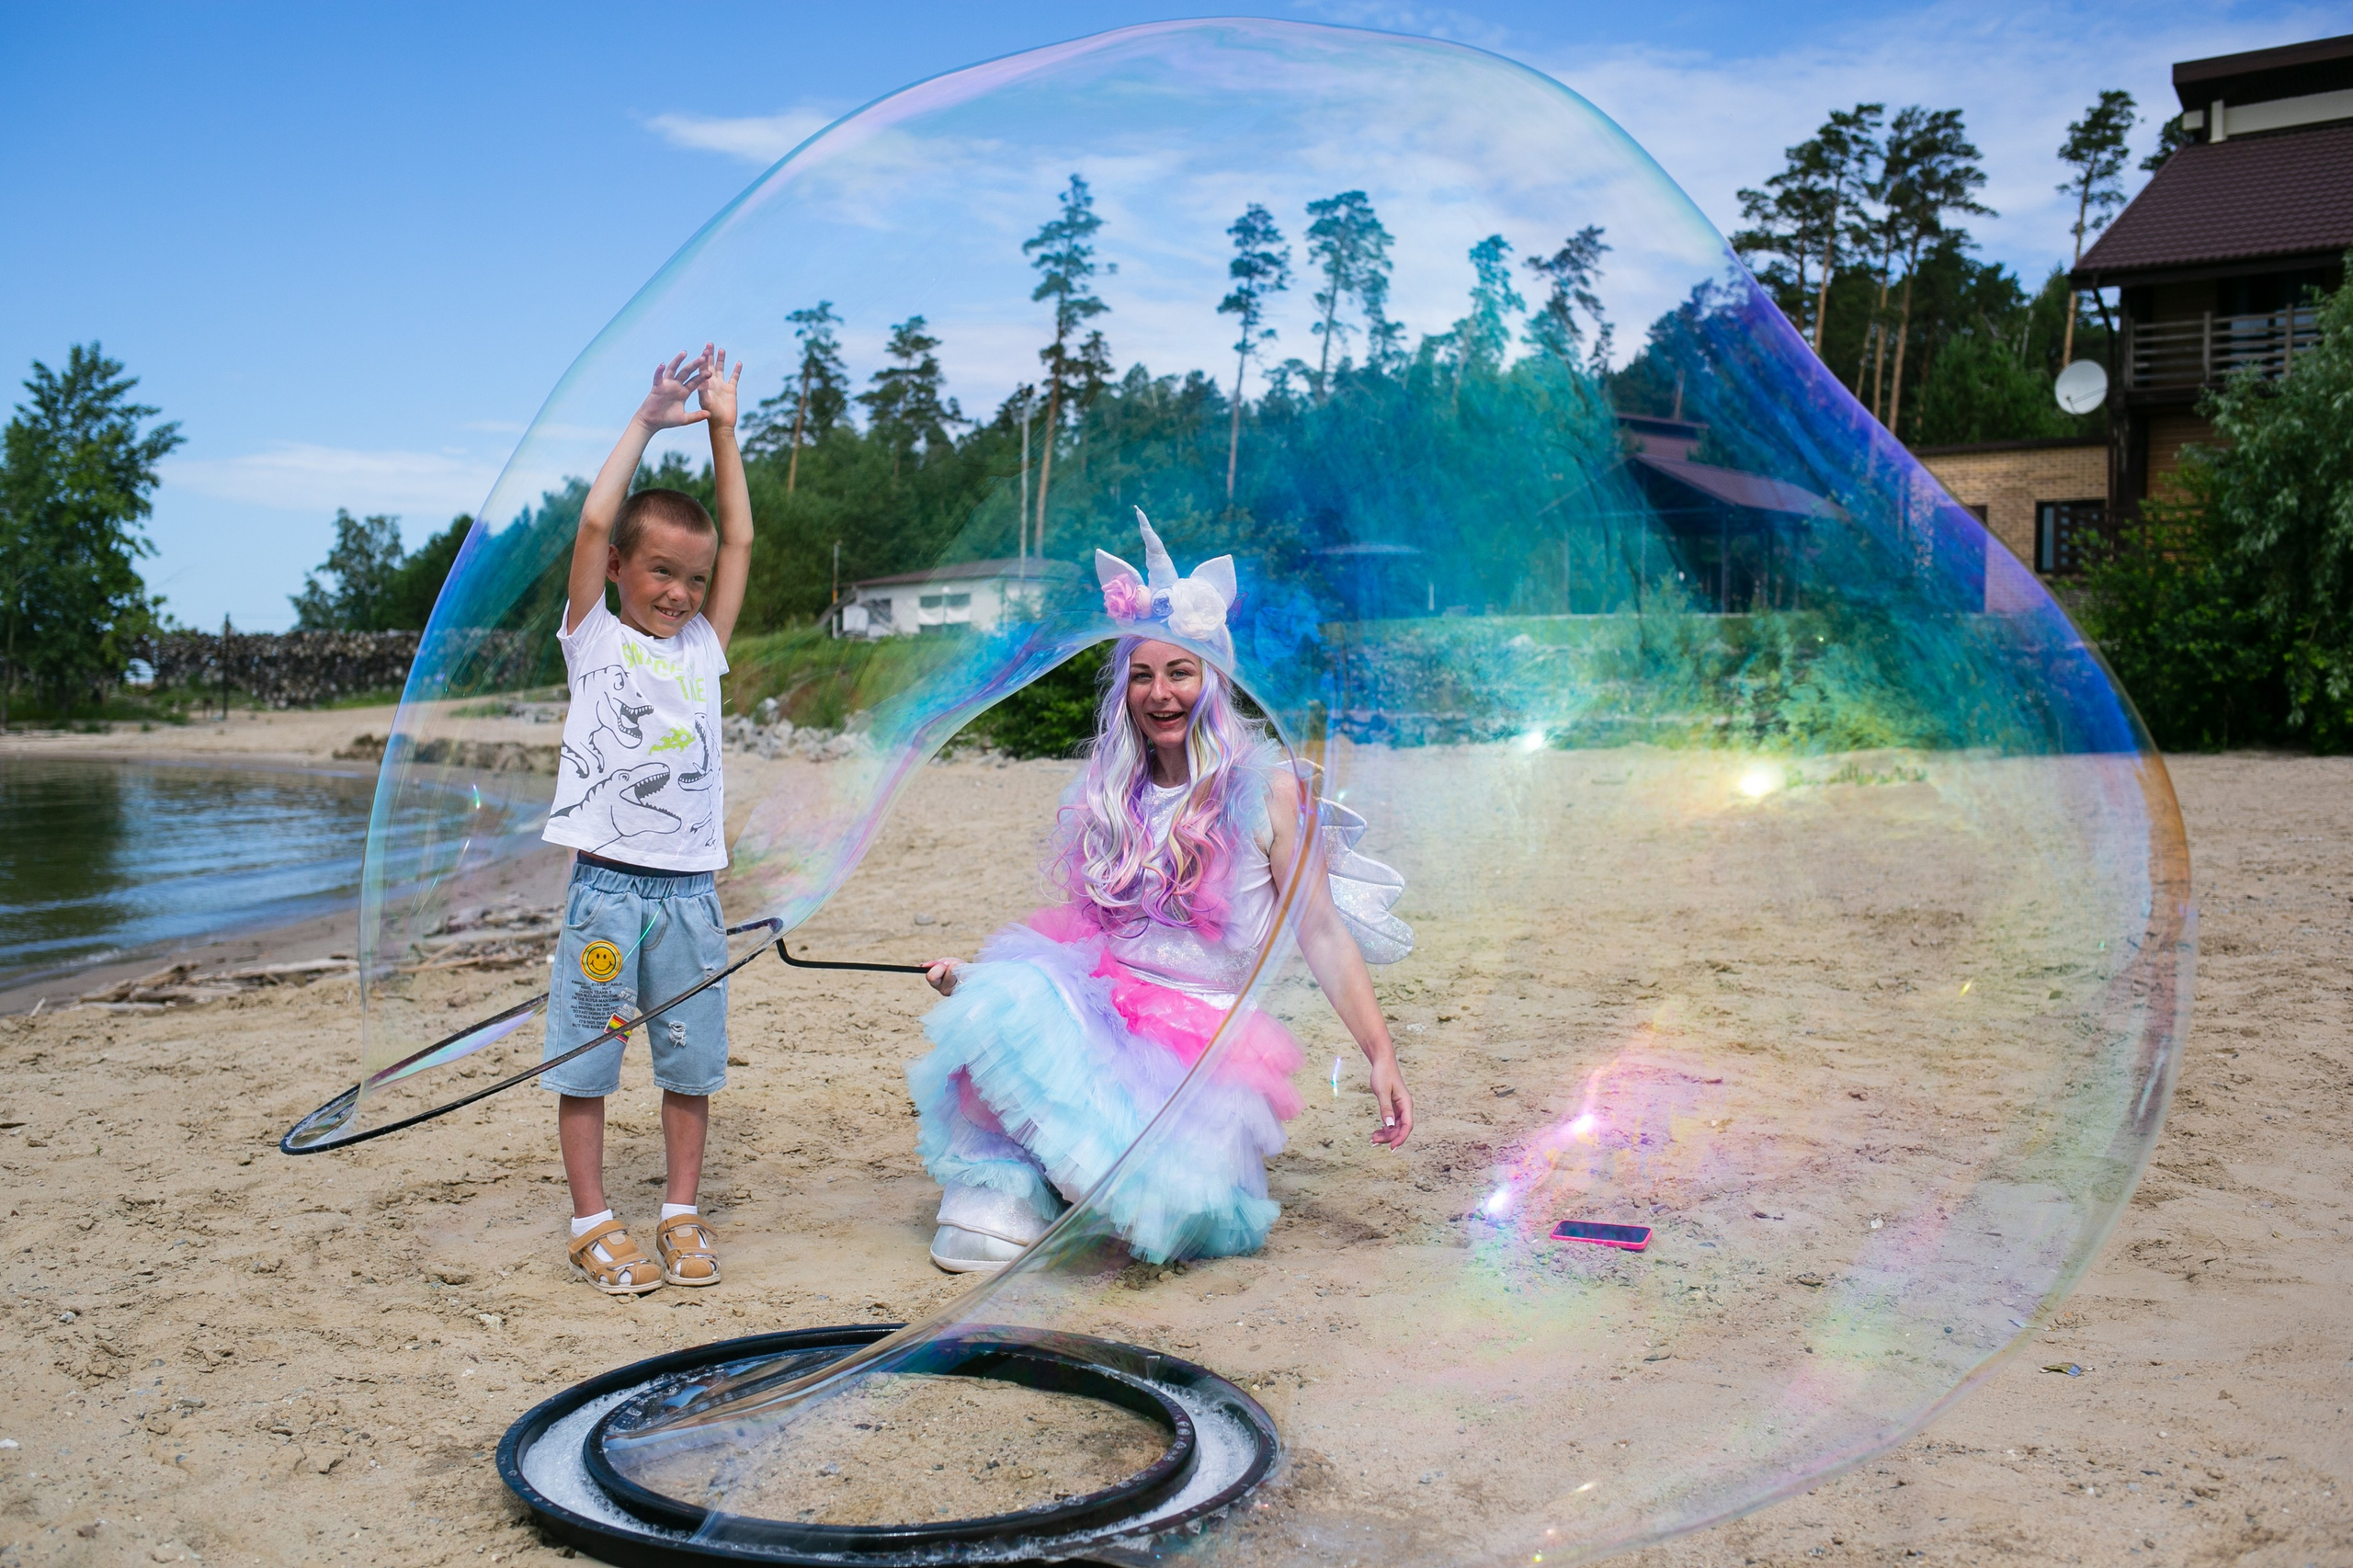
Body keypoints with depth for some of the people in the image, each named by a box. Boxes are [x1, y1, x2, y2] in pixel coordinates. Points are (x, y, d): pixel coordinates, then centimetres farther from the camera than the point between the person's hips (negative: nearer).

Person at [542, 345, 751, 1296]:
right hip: (607, 886, -4)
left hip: (690, 889, 4)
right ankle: (593, 1223, 14)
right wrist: (647, 423, -2)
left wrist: (722, 430, 12)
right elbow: (594, 522, -8)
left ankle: (681, 1215, 21)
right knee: (586, 1060, 3)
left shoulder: (702, 646, 13)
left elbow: (739, 541, 12)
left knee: (692, 1061, 9)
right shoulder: (595, 639, 3)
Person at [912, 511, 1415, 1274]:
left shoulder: (1266, 788, -2)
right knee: (1001, 1003, -31)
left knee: (1181, 1206, -30)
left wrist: (1381, 1055, -9)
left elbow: (1321, 933, -2)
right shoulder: (1110, 796, 12)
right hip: (1101, 1002, 3)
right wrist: (974, 974, 6)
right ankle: (1004, 1193, -15)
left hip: (1208, 1029, -3)